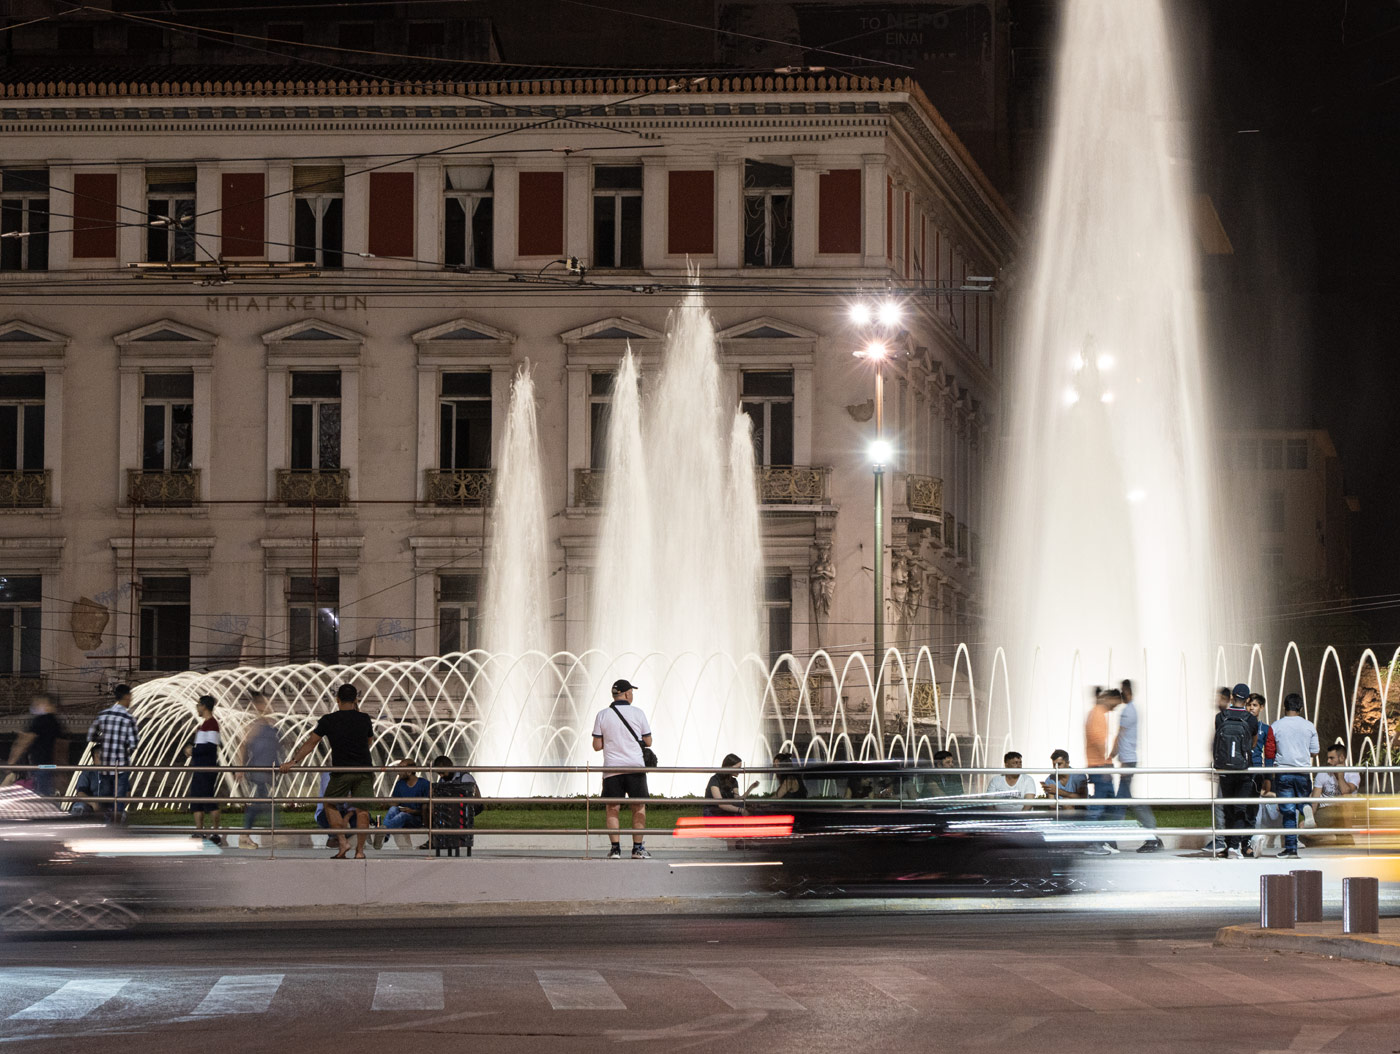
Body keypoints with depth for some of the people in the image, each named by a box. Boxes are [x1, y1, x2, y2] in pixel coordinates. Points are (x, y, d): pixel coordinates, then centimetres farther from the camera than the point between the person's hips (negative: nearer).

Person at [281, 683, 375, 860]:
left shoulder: (329, 720, -3)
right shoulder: (364, 719, 3)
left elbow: (310, 744, -3)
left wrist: (293, 762, 1)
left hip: (341, 771, -2)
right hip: (364, 769, 2)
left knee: (331, 805, 14)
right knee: (362, 810, 3)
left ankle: (343, 842, -1)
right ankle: (360, 850, -1)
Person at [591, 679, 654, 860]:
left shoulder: (602, 715, 0)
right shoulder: (637, 714, -1)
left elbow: (597, 746, 1)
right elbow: (648, 742, 5)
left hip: (612, 768, 1)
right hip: (635, 766, 0)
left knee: (613, 809, 5)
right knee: (639, 807, 8)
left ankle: (615, 848, -3)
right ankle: (638, 848, 5)